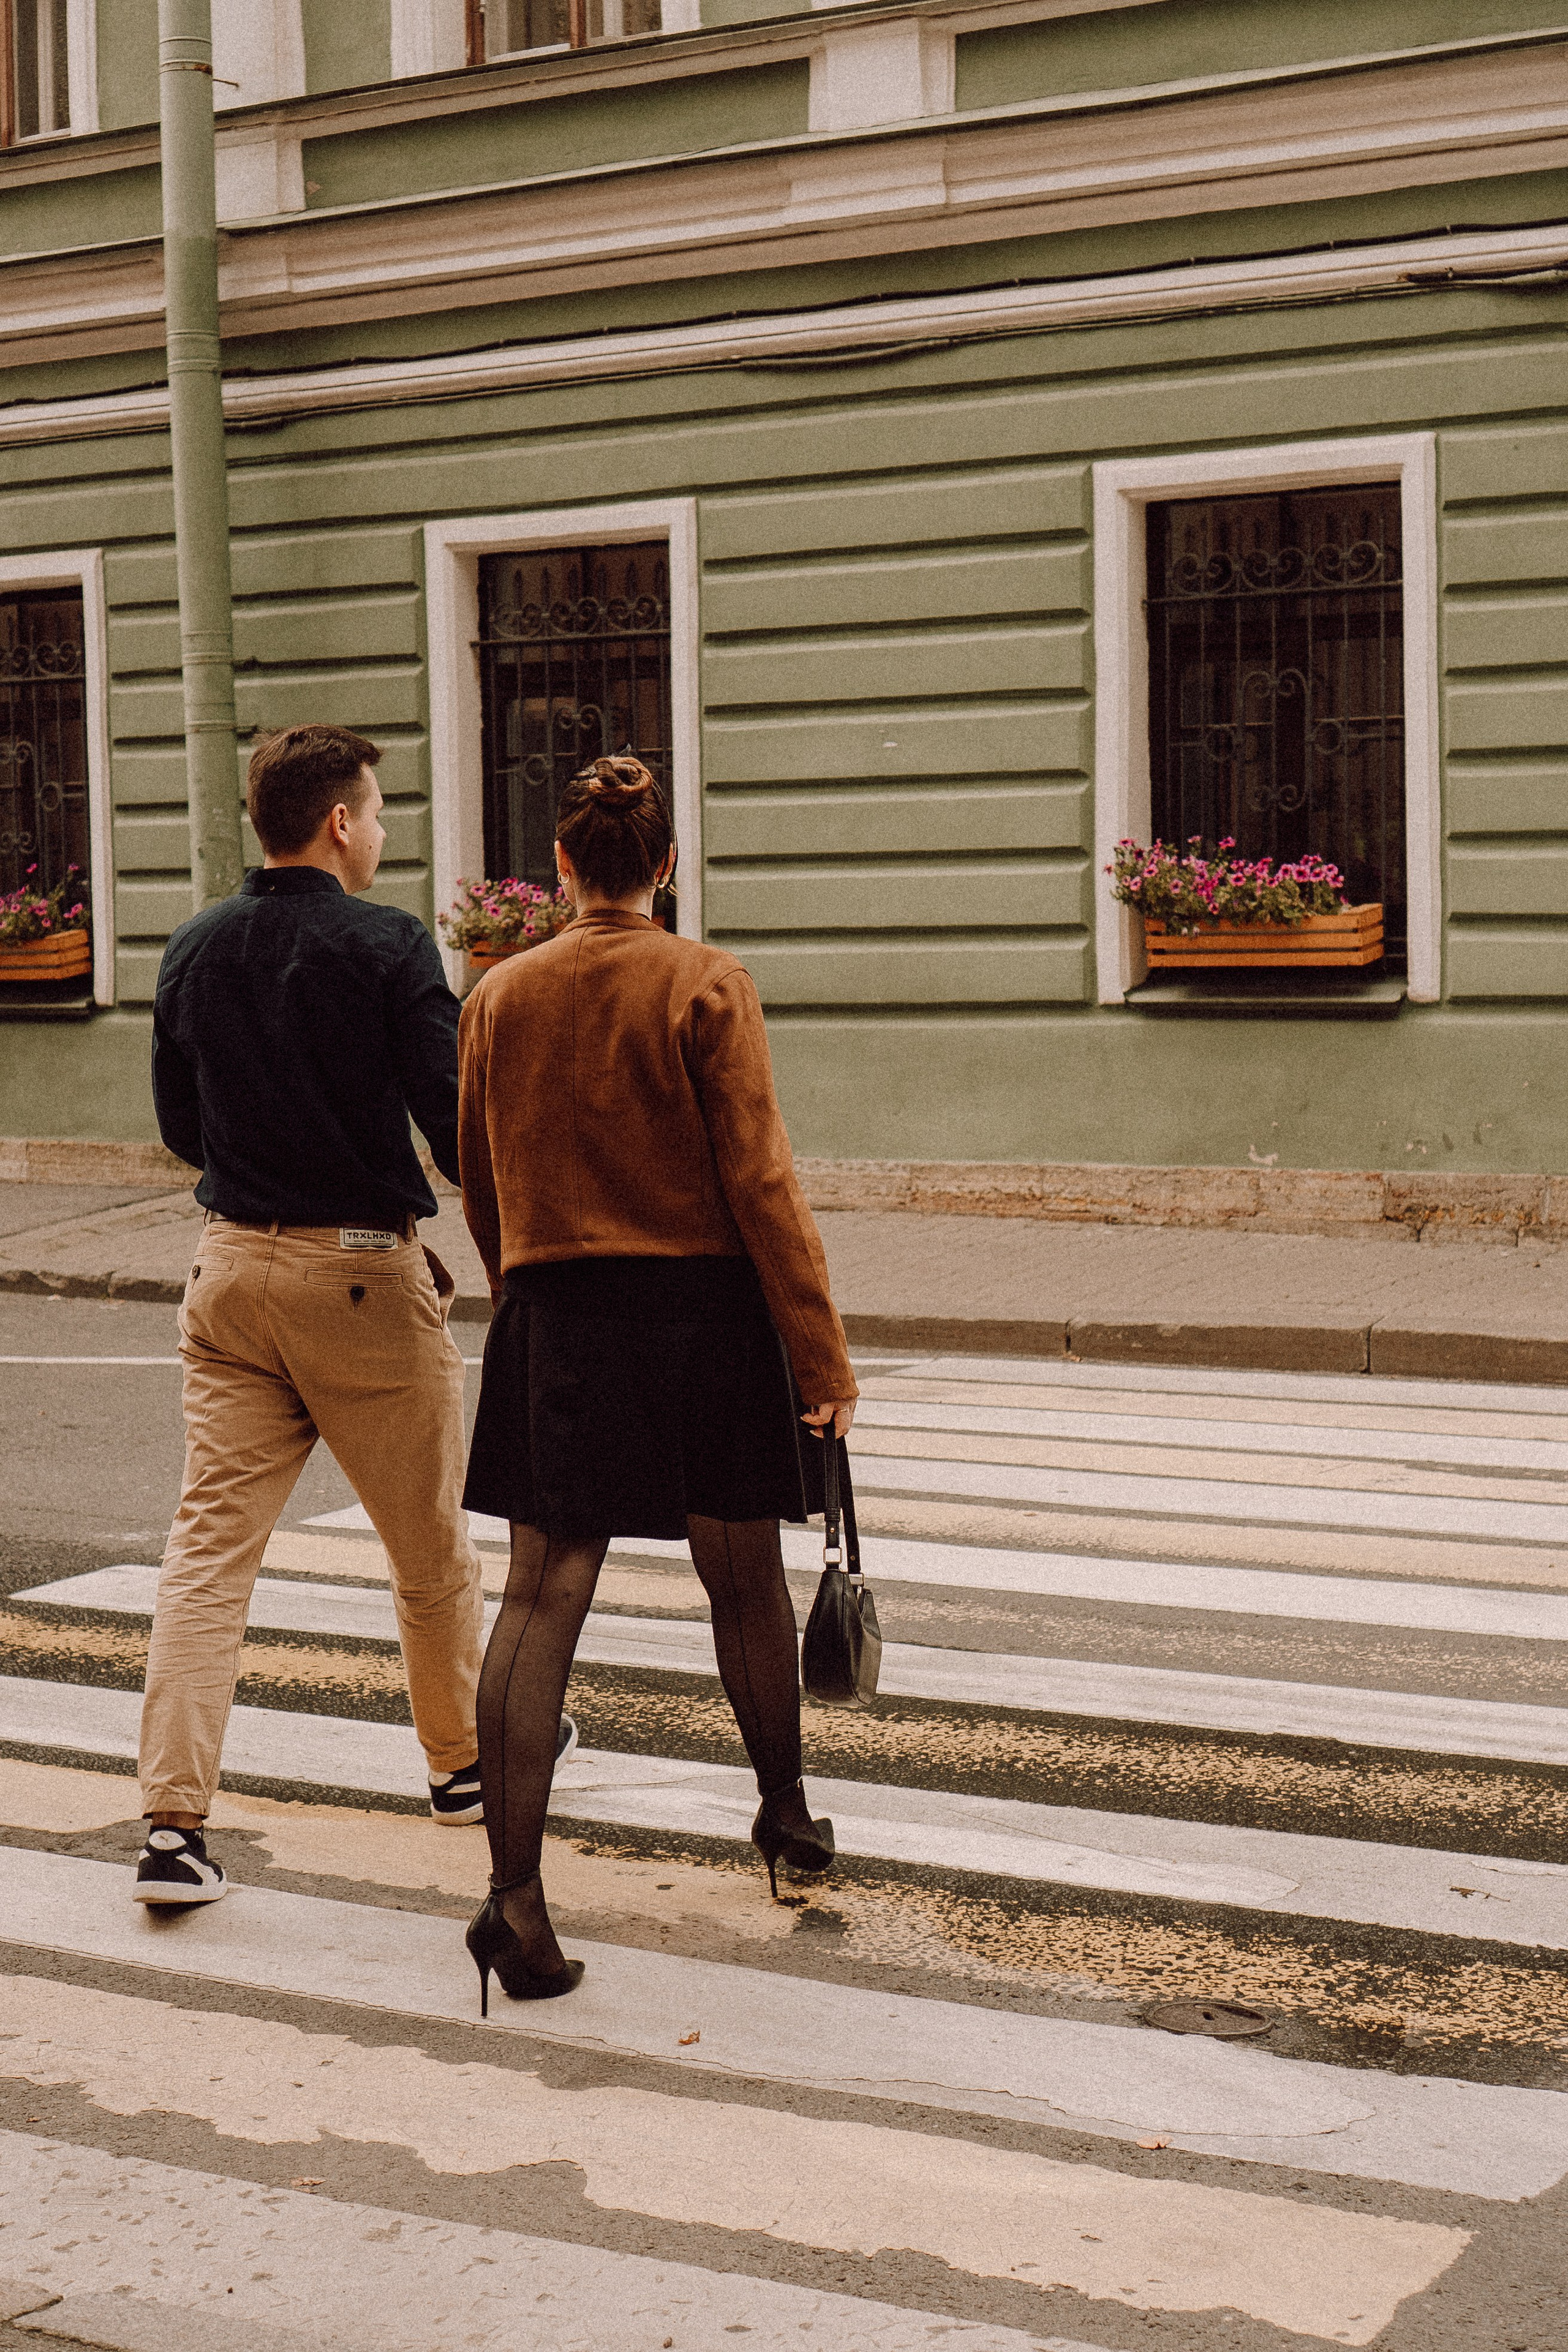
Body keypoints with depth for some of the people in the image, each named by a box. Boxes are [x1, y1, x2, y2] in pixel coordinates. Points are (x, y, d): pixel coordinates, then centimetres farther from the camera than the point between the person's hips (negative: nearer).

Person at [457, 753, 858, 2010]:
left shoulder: (500, 995, 3)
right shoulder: (709, 986, -8)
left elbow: (485, 1187, 11)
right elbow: (760, 1179, -11)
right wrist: (823, 1350, -7)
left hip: (555, 1316, 2)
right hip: (705, 1309, -2)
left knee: (542, 1593, -1)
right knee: (745, 1576, 17)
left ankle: (515, 1892, -11)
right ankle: (785, 1809, 37)